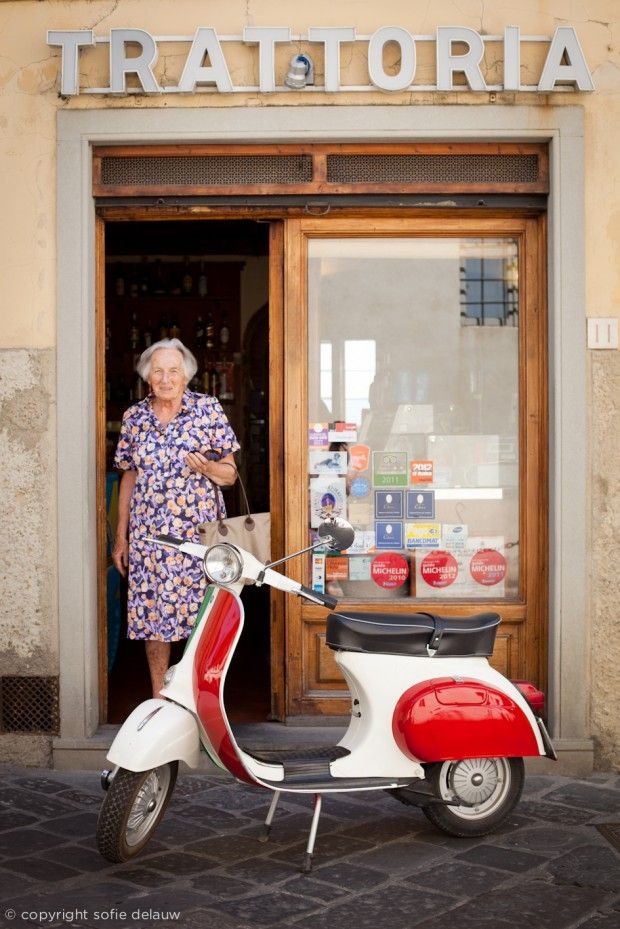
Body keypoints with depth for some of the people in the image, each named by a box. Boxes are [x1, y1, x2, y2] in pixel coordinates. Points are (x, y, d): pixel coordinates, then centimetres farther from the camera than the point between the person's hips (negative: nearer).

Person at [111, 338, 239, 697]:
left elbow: (230, 474, 2)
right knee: (152, 615, 5)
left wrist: (207, 468, -20)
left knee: (203, 619, -2)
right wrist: (121, 537, 11)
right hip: (148, 536, 3)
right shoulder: (134, 416, 8)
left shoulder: (208, 408, 0)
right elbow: (129, 477, 14)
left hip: (198, 533, -2)